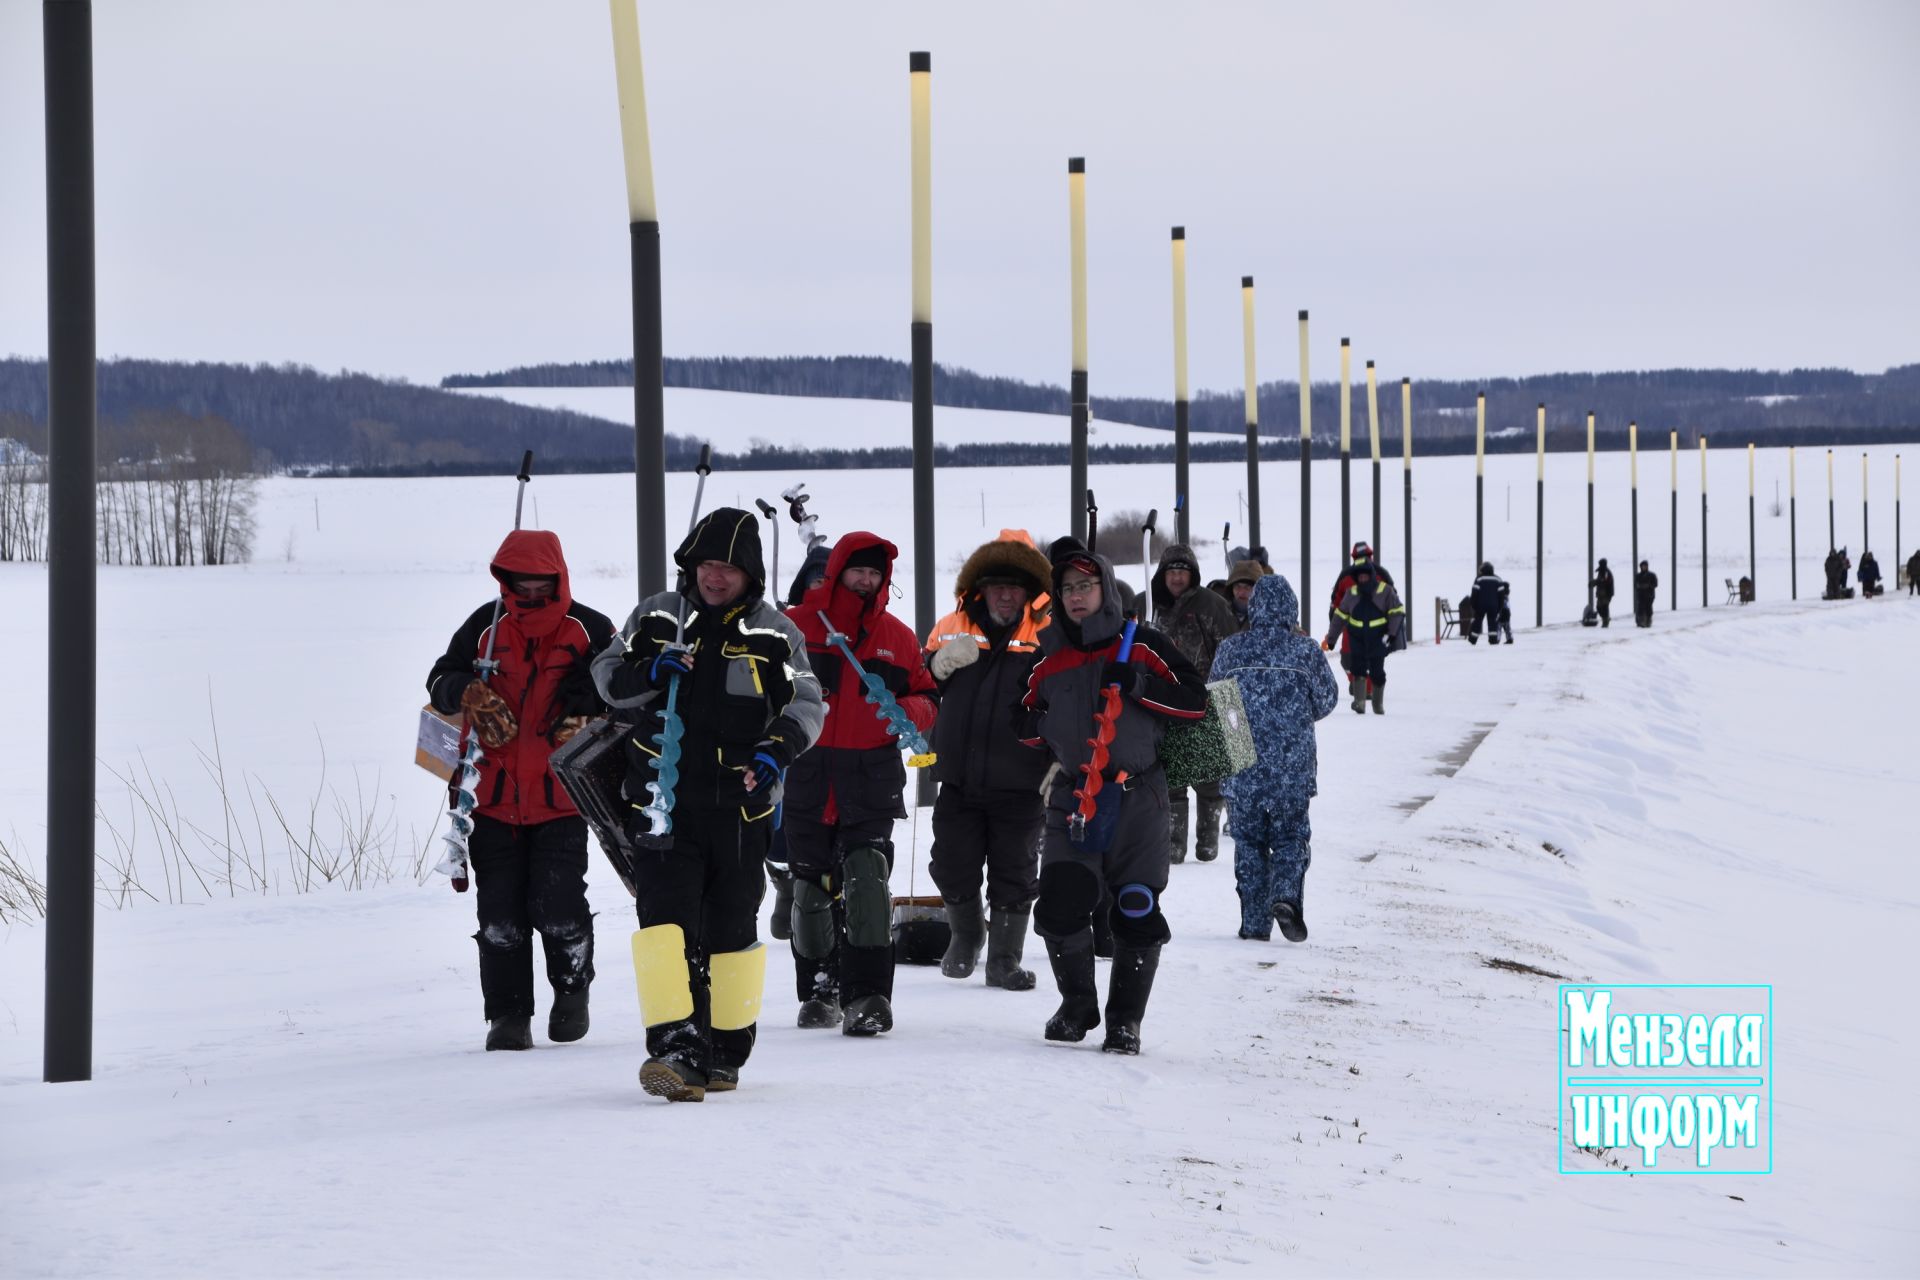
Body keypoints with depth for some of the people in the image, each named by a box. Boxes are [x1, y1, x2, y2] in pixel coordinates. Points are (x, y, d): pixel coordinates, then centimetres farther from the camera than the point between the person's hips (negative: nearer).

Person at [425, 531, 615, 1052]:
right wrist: (469, 692, -13)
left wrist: (589, 725, -13)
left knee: (558, 906, -9)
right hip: (494, 793, 2)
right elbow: (440, 681, 9)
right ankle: (508, 1013, 11)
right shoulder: (485, 626, 6)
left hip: (561, 795, -2)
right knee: (500, 912, 1)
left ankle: (572, 990, 17)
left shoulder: (590, 630, 2)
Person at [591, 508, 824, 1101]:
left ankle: (727, 1050, 23)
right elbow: (607, 678, 12)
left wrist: (778, 749, -13)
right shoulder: (656, 617, 8)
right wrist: (649, 673, -10)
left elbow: (806, 703, 7)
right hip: (663, 800, -1)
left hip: (740, 803, 1)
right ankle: (677, 1049, -24)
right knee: (665, 917, -16)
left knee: (731, 929, 9)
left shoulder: (775, 633, 7)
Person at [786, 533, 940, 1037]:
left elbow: (927, 698, 16)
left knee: (866, 874, -17)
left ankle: (868, 993, -19)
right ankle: (819, 990, 24)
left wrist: (908, 711, -8)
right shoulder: (799, 625, 4)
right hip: (807, 774, 0)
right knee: (812, 888, 8)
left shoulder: (898, 638, 11)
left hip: (871, 777, 0)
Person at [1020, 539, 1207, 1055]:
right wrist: (1037, 722, -1)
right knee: (1060, 904, -9)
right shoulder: (1049, 662, 12)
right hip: (1072, 796, 2)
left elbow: (1195, 699, -4)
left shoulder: (1141, 646, 1)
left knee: (1136, 913, -2)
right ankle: (1077, 1005, 14)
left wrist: (1137, 686, -16)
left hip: (1137, 796, -2)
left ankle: (1126, 1018, 12)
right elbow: (1030, 734, 23)